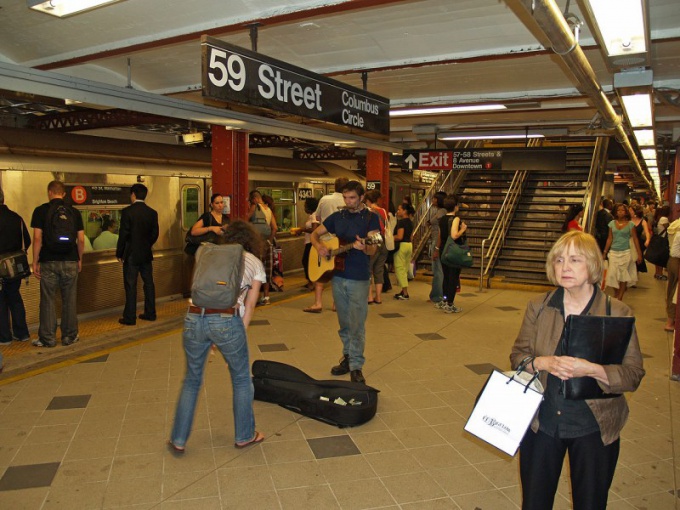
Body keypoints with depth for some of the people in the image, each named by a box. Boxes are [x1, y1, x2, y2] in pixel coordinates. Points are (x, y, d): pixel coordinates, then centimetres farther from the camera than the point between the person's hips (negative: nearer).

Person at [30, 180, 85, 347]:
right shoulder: (74, 212, 4)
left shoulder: (40, 211, -2)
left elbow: (37, 238, -7)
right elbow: (81, 240, 3)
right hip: (70, 261, 2)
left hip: (48, 262, -1)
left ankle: (48, 338, 11)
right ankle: (69, 336, 14)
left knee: (48, 300, 5)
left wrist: (35, 262, -1)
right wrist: (79, 259, 14)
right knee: (69, 300, 8)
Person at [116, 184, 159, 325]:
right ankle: (150, 313, 19)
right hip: (146, 254, 5)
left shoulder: (127, 211, -12)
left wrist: (119, 253, -2)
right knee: (149, 283, 12)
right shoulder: (152, 213, 2)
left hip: (131, 254, -5)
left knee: (130, 286, 0)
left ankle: (130, 318, 4)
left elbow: (123, 234, -11)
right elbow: (155, 234, 6)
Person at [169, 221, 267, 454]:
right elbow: (249, 305, 13)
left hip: (194, 318, 3)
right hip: (226, 320, -3)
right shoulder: (255, 262, 17)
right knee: (241, 379, 20)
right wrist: (240, 333, 18)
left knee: (191, 380, 23)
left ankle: (178, 441, 30)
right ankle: (244, 435, 33)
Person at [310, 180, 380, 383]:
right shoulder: (337, 217, 9)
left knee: (357, 325, -2)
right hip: (338, 277, 5)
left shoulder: (370, 218, -4)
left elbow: (372, 250, -13)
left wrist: (363, 247, -37)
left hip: (359, 279, -4)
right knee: (344, 323, 15)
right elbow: (315, 234, 15)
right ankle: (347, 357, 29)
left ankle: (356, 366, 8)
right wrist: (319, 246, -8)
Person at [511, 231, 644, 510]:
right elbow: (517, 356, 1)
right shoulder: (538, 307, -3)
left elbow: (633, 375, -11)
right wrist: (543, 362, -20)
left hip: (594, 429, -1)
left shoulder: (618, 313, -10)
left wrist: (591, 370, -28)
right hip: (541, 423, 2)